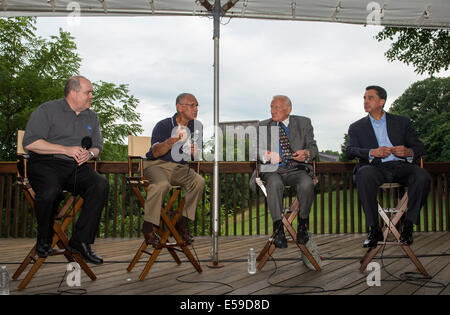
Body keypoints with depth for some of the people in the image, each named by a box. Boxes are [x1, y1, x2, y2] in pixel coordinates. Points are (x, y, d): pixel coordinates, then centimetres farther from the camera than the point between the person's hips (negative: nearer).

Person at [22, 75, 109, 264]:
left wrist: (89, 153, -4)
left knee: (101, 185, -25)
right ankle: (44, 240, -6)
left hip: (76, 167, 5)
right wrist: (66, 150, -13)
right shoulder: (47, 110, 1)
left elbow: (98, 146, 22)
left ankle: (80, 241, -19)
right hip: (46, 164, -4)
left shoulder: (91, 116, 19)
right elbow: (30, 142, -9)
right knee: (50, 191, -36)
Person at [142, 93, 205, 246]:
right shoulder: (163, 125, -7)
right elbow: (155, 153, -18)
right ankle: (148, 226, -19)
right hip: (157, 165, -4)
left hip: (180, 168, 4)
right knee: (162, 184, -36)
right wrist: (172, 141, -35)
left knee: (199, 181, -24)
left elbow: (197, 155, 12)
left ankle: (183, 222, -11)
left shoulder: (197, 126, 8)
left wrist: (194, 152, -13)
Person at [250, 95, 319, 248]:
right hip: (273, 170, 0)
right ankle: (278, 229, -23)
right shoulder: (263, 126, 14)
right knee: (275, 184, -35)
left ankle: (303, 224, -9)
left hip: (297, 169, 0)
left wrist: (306, 153, -17)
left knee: (307, 184, -32)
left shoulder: (303, 123, 14)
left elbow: (313, 147, 8)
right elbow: (256, 150, 4)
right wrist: (267, 155, -19)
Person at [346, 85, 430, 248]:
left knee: (422, 177, -30)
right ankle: (374, 229, -26)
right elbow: (350, 151, 1)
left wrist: (408, 152, -10)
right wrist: (372, 152, -18)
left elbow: (420, 147, 15)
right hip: (375, 167, -1)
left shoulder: (402, 122, 20)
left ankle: (408, 225, -13)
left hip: (400, 166, 1)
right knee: (364, 175, -36)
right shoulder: (357, 127, 18)